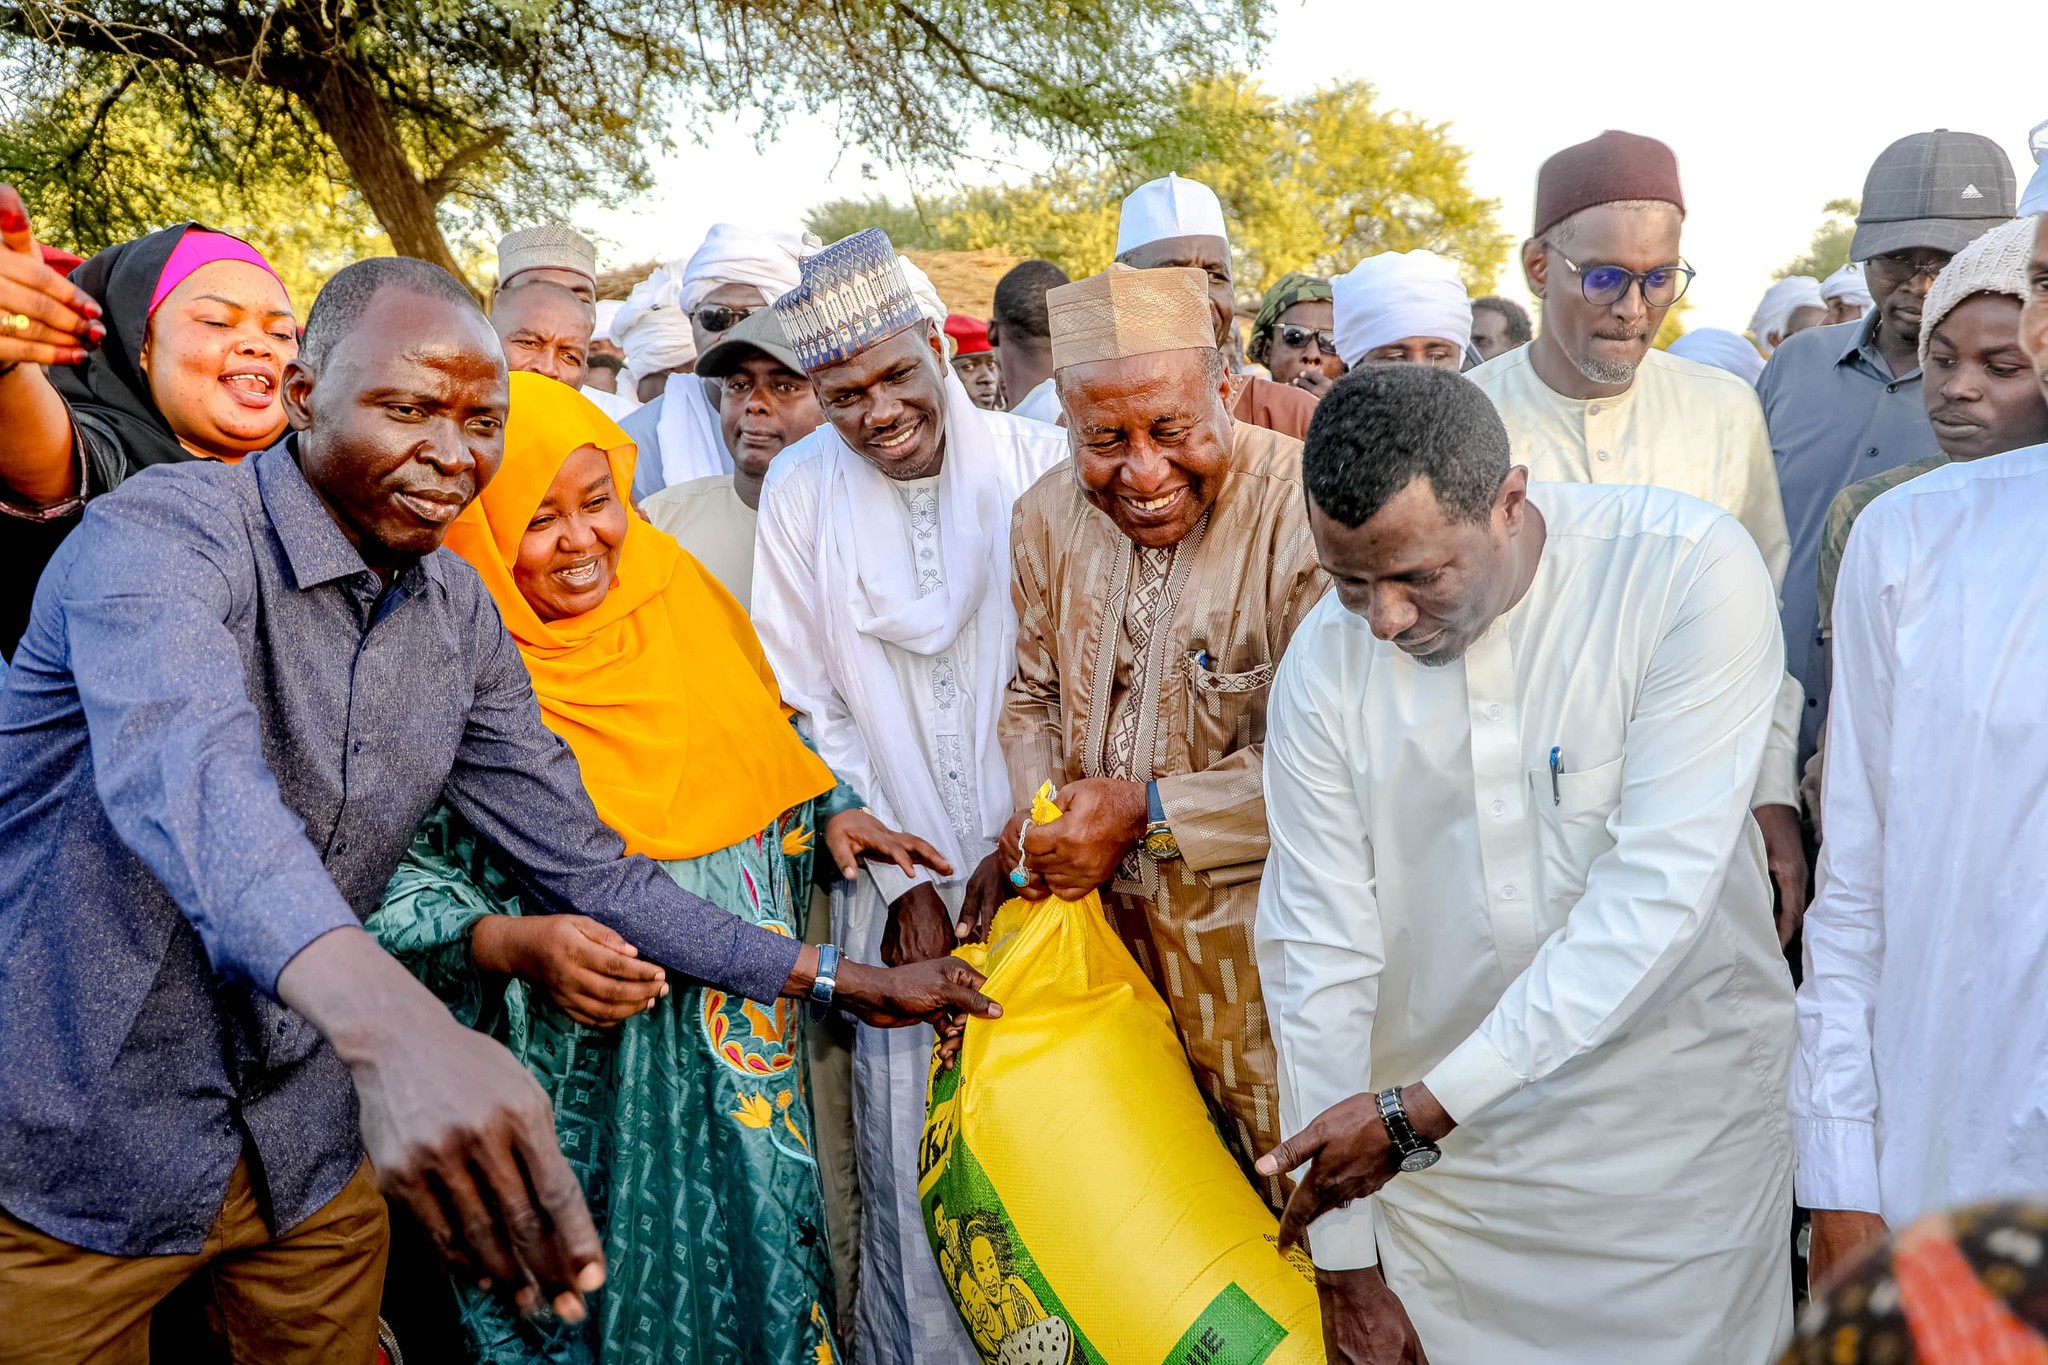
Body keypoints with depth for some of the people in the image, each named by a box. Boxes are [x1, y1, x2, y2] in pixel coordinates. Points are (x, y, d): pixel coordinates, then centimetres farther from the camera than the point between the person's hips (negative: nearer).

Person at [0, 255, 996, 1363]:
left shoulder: (460, 618, -1)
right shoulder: (162, 534, -20)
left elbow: (580, 861, 2)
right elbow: (186, 772, -41)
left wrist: (840, 978, -2)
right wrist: (387, 1023, -59)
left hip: (311, 1154, 5)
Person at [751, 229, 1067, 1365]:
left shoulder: (1035, 462, -5)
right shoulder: (801, 491, -1)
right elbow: (810, 709, 2)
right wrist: (902, 878, -3)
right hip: (896, 877, 1)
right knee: (912, 1153, 4)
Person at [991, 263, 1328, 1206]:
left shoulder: (1305, 510, -21)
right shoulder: (1048, 517, 0)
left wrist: (1149, 810, -21)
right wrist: (1038, 806, -6)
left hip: (1257, 941, -5)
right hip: (1107, 924, 5)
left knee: (1299, 1190, 10)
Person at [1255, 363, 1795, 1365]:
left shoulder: (1691, 572, -19)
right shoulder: (1325, 662, -11)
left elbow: (1658, 892, -23)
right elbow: (1318, 955, -9)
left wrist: (1421, 1106, -23)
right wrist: (1344, 1261, -5)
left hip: (1679, 1130, -1)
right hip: (1431, 1140, 2)